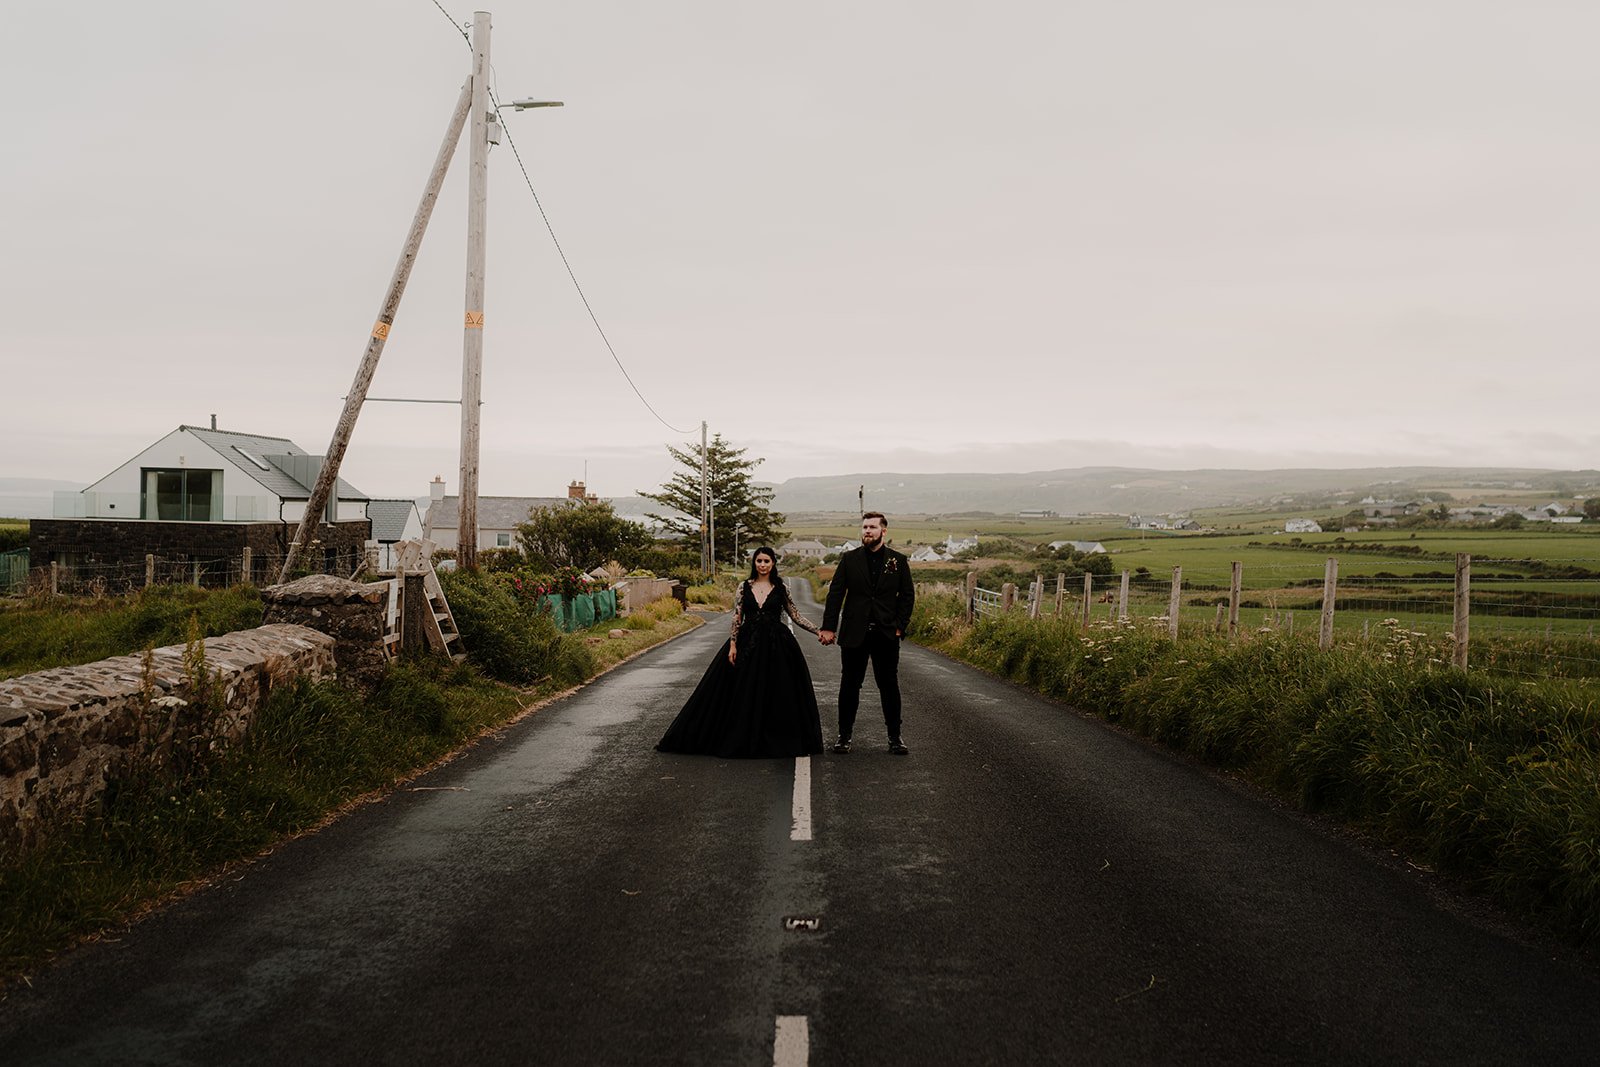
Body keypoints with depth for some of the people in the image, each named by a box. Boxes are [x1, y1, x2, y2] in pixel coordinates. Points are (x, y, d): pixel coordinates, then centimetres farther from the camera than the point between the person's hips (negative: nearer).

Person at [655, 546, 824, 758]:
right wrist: (733, 644, -5)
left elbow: (795, 615, 6)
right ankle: (742, 740, 11)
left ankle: (775, 741, 12)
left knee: (777, 693, 0)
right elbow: (737, 618, 3)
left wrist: (819, 630, -1)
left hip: (776, 645, 0)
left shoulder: (781, 588, 3)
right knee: (744, 692, 2)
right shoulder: (744, 587, 4)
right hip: (748, 644, 0)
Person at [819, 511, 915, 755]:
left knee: (889, 685, 5)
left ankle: (895, 737, 15)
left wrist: (900, 626, -3)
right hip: (854, 633, 0)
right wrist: (828, 627, -7)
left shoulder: (898, 561, 4)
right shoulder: (849, 559, 3)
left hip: (886, 634, 0)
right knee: (850, 685, 6)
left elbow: (908, 595, 6)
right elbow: (835, 594, 0)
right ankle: (844, 736, 15)